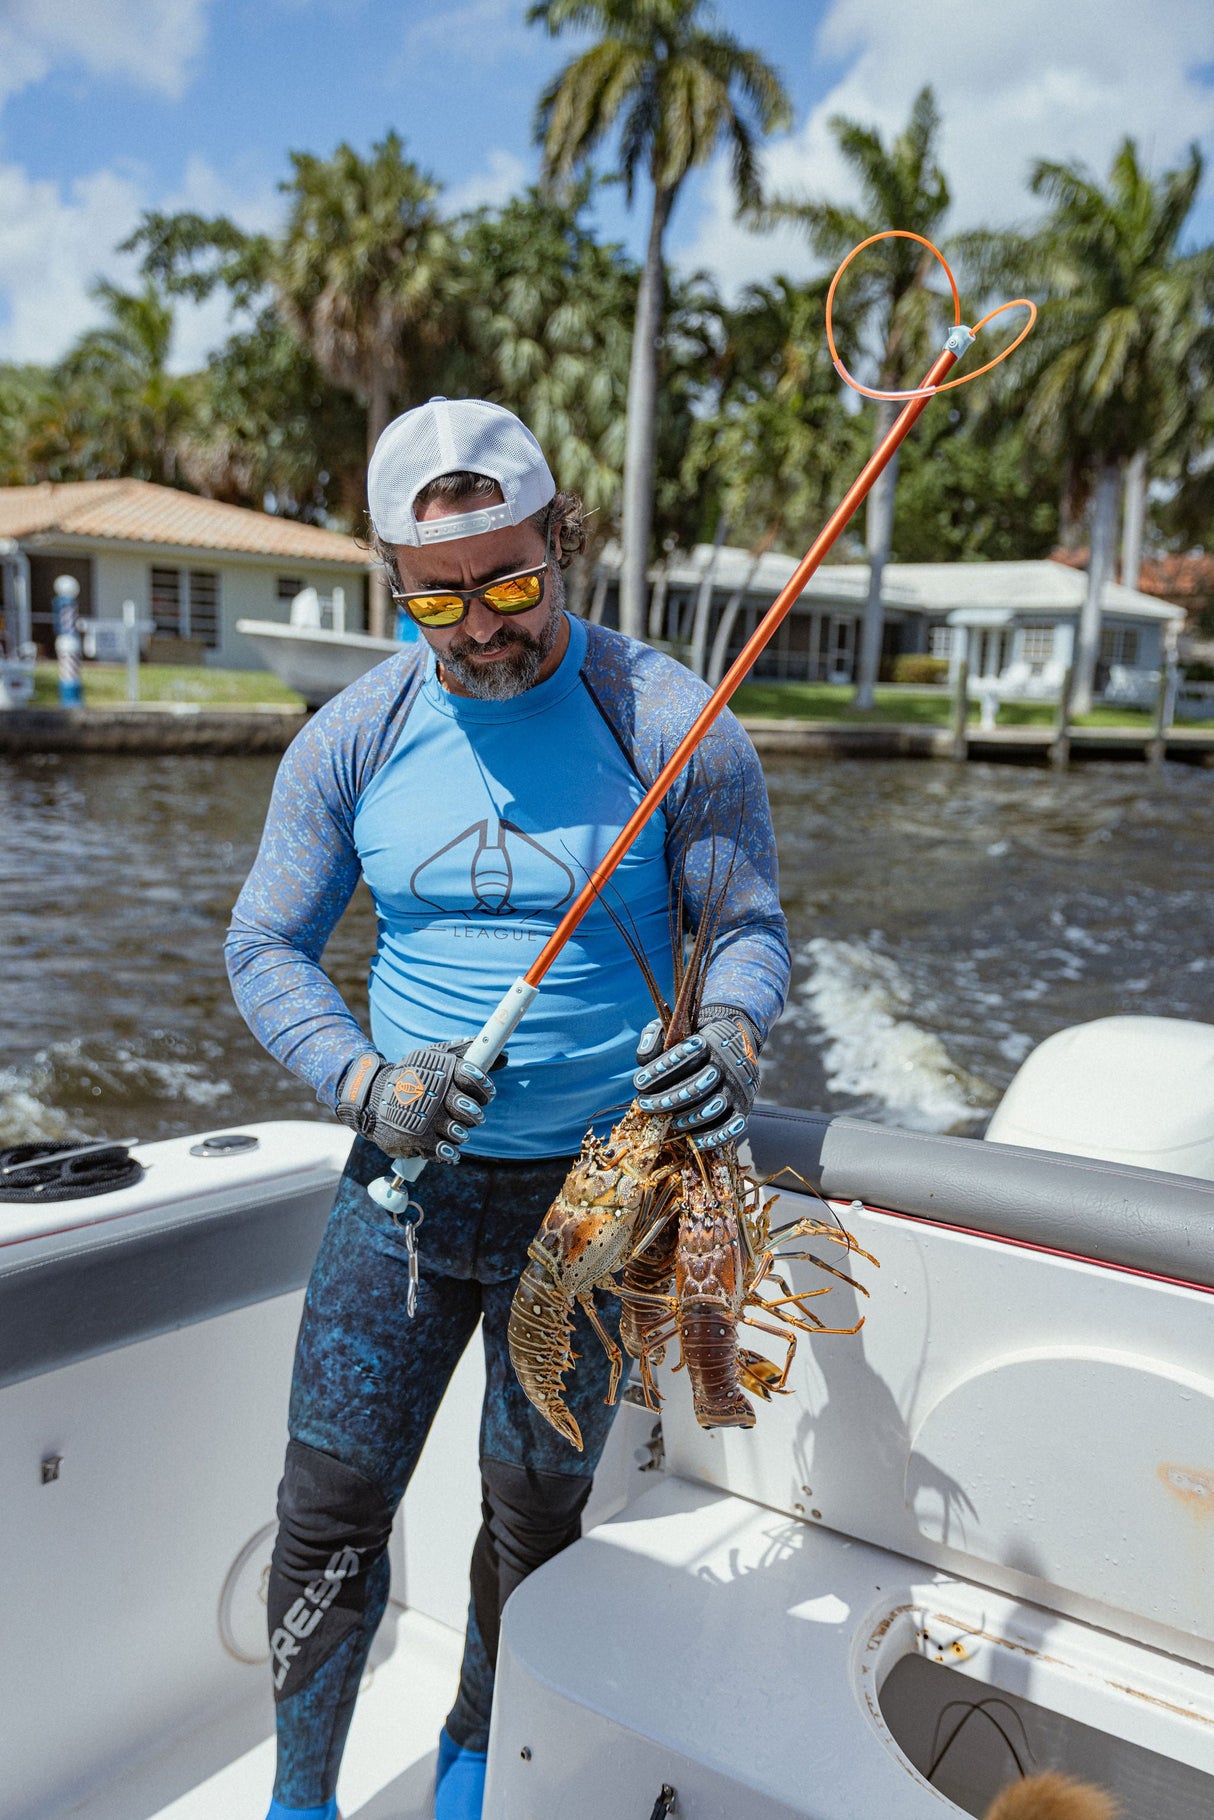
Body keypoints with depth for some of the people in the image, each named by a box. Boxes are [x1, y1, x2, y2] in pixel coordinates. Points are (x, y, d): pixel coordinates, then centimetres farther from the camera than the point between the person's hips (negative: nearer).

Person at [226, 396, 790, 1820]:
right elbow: (264, 946, 3)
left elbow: (751, 928, -3)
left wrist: (731, 1038, -25)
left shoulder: (667, 722, -10)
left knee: (534, 1519, 15)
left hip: (589, 1187, -1)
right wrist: (365, 1084, -15)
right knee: (329, 1513, 7)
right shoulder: (355, 736, -3)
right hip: (402, 1176, 2)